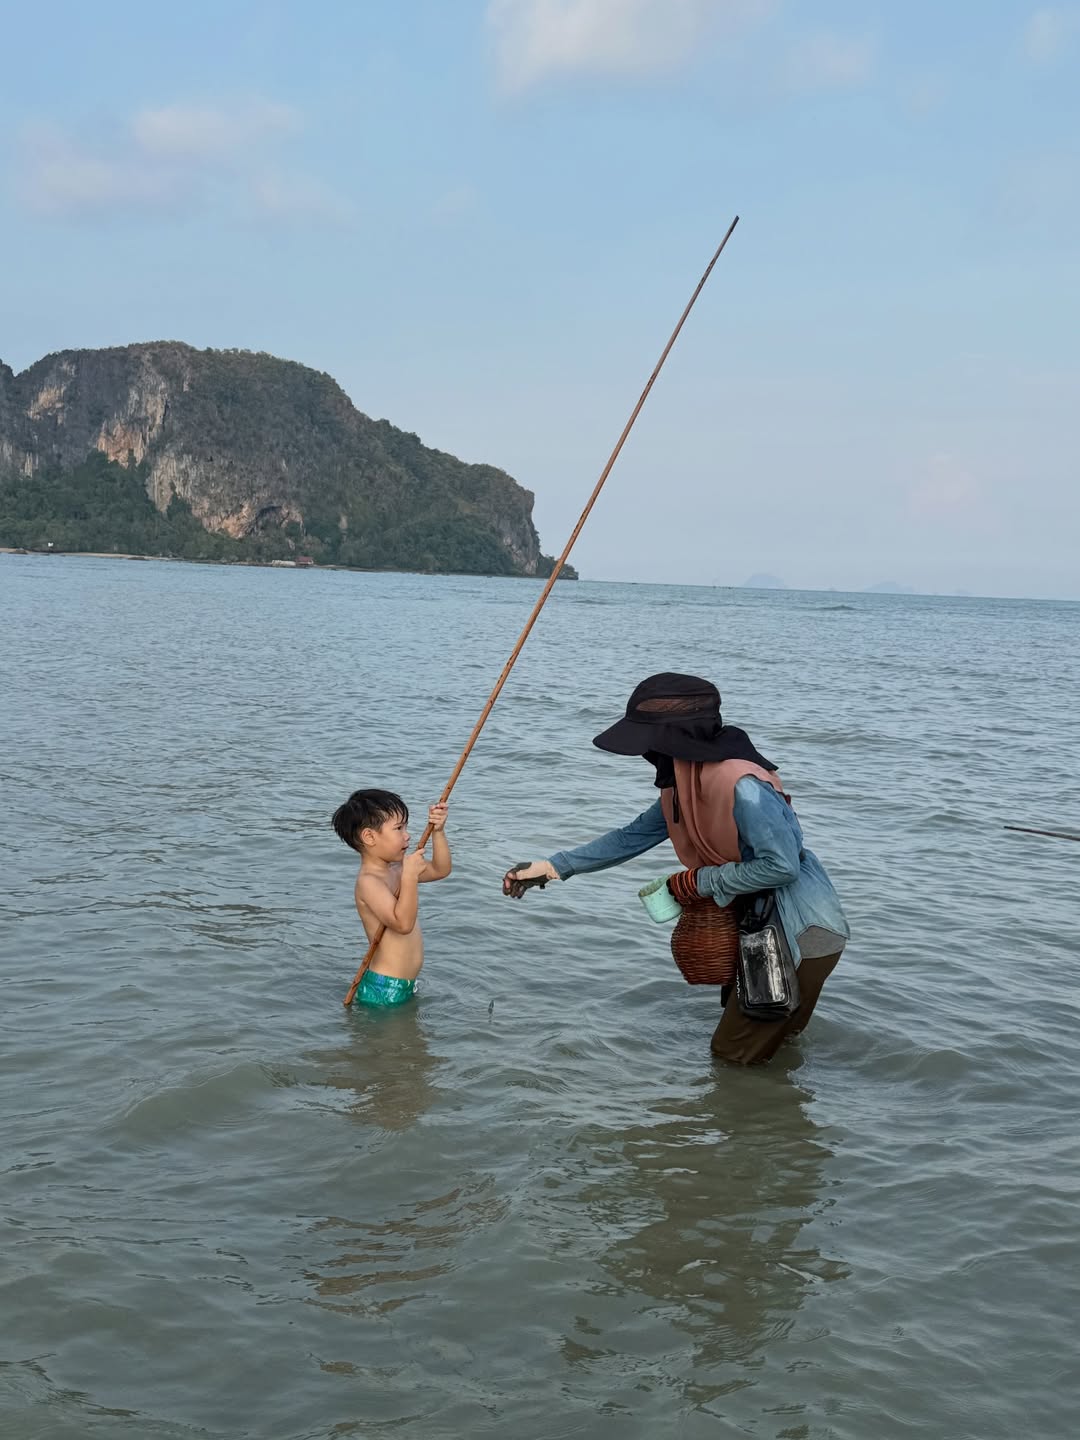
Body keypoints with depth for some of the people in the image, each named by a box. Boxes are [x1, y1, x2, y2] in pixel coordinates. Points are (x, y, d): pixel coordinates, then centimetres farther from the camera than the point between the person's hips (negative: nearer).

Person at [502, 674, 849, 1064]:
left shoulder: (743, 787, -29)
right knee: (736, 1034, 26)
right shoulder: (682, 787, 1)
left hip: (802, 935, -9)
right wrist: (552, 867, 6)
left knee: (734, 1054, 3)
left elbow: (781, 866, -30)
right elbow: (633, 837, 9)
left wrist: (702, 881, -19)